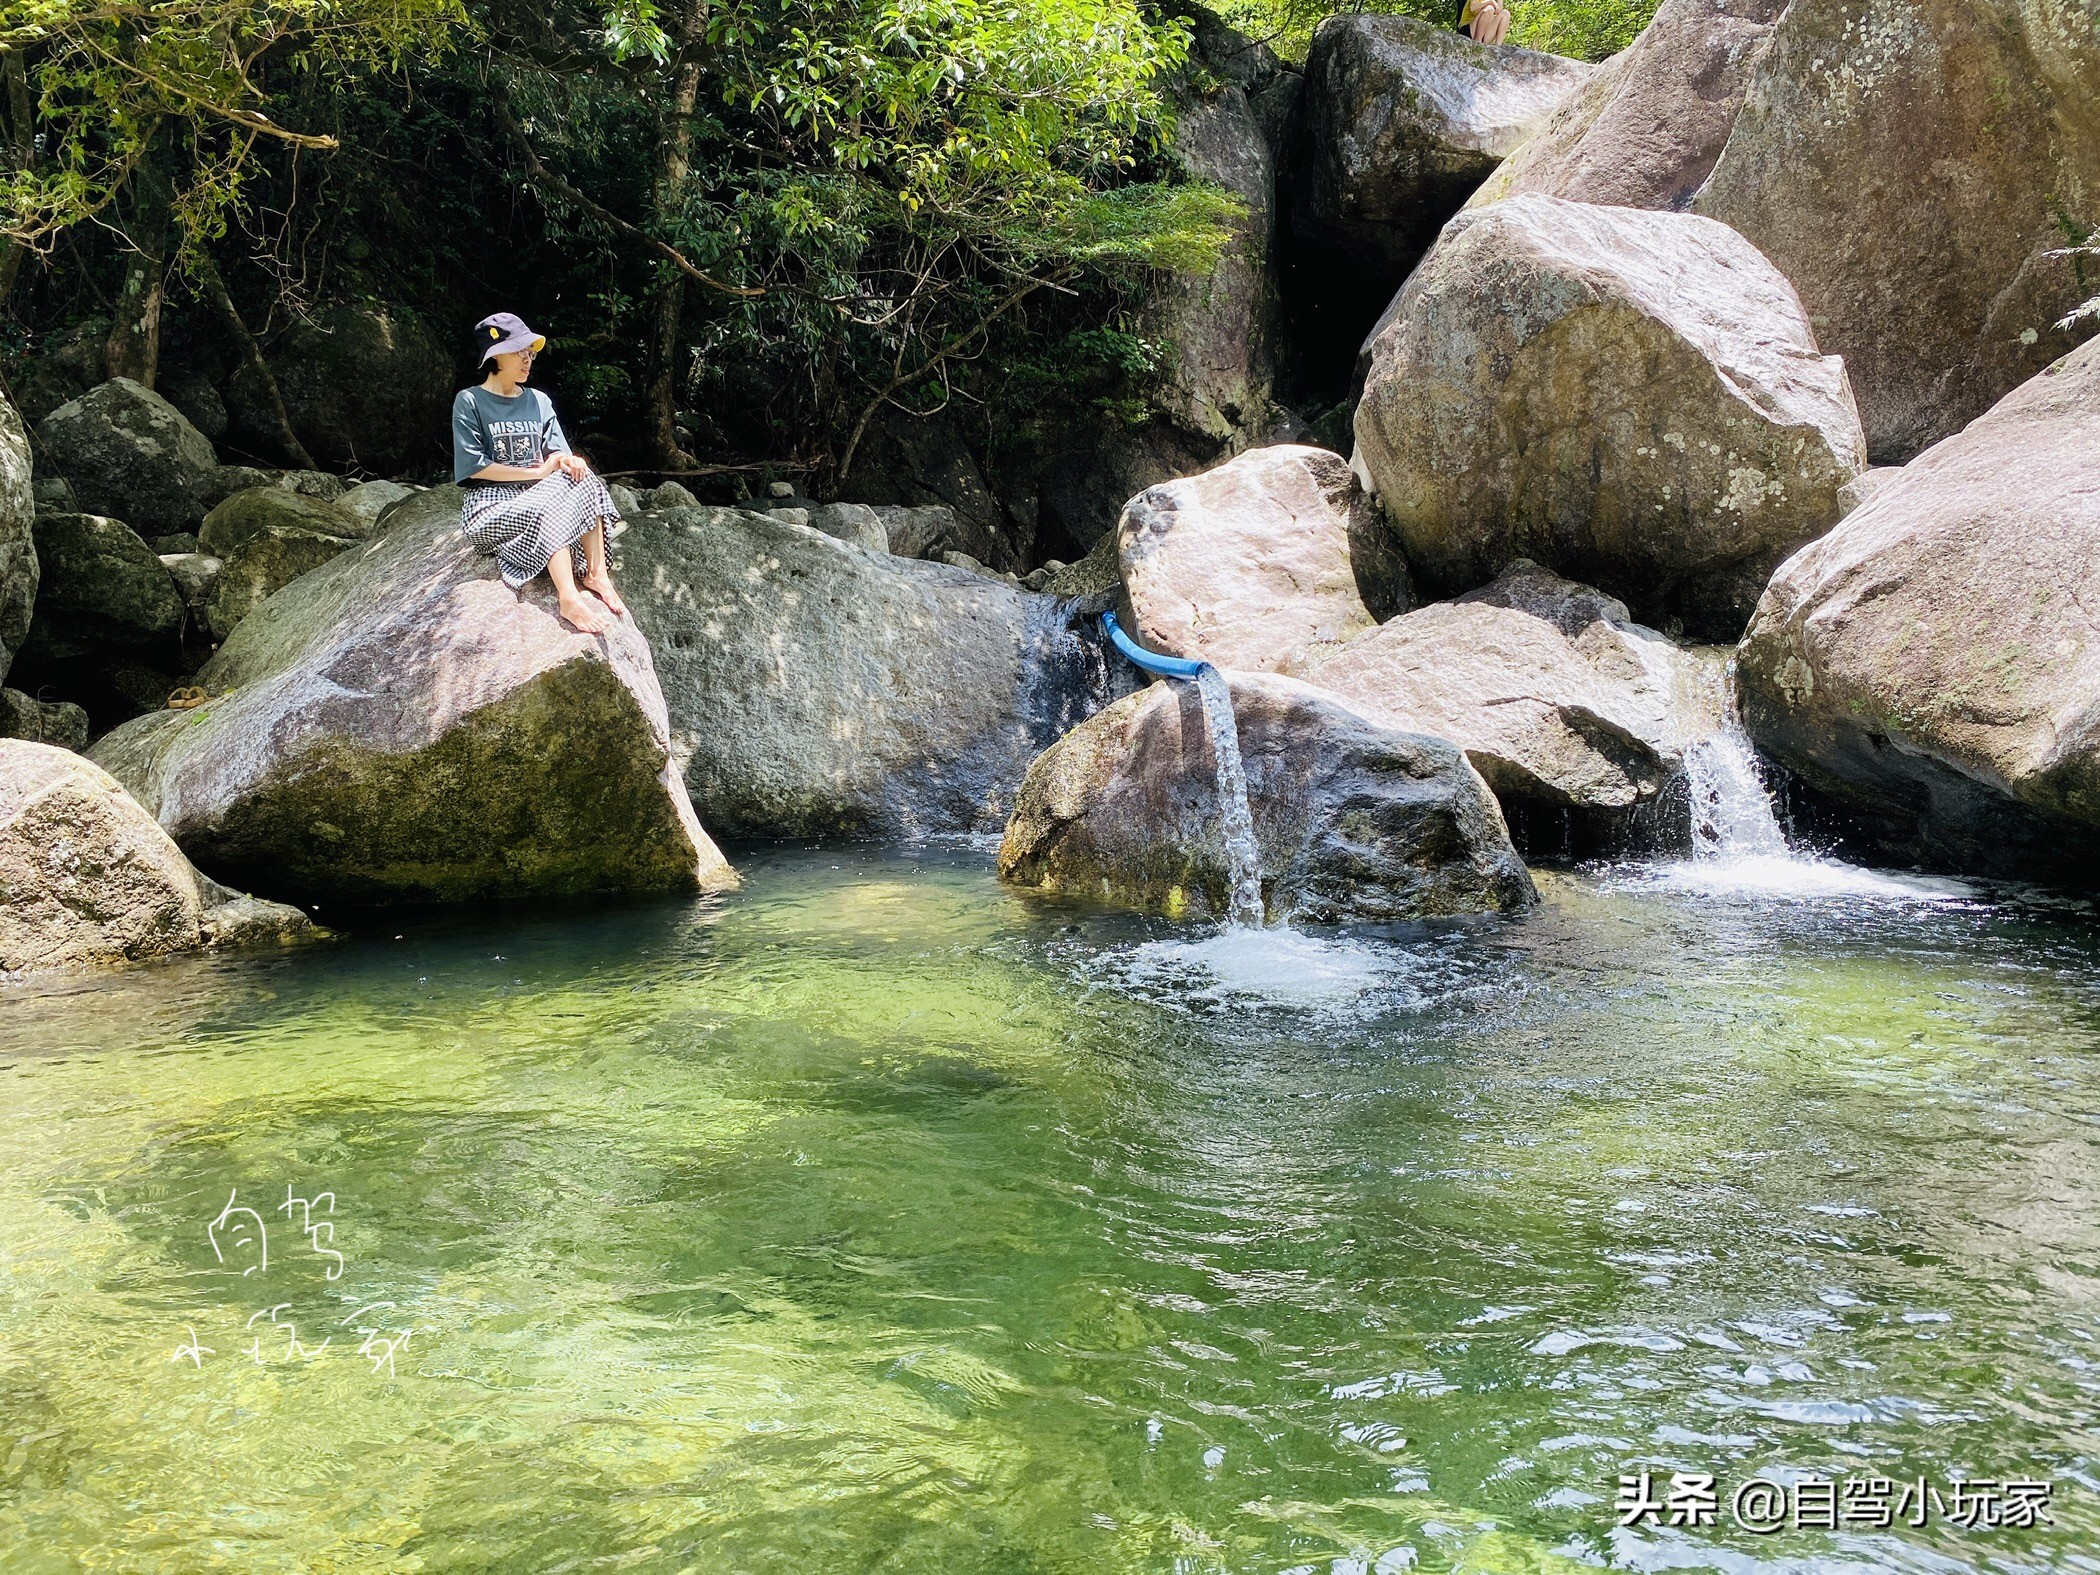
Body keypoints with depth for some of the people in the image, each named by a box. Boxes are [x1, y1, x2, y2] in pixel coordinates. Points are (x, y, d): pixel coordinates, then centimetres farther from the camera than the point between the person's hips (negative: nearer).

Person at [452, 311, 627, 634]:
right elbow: (475, 467, -12)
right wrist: (538, 472, -16)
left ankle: (595, 574, -27)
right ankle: (568, 598, -46)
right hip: (491, 506, -5)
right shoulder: (469, 402, -4)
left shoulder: (539, 401, 12)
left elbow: (557, 455, 8)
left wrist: (569, 461, -18)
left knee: (583, 480, -22)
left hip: (538, 495, 5)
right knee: (550, 507, -34)